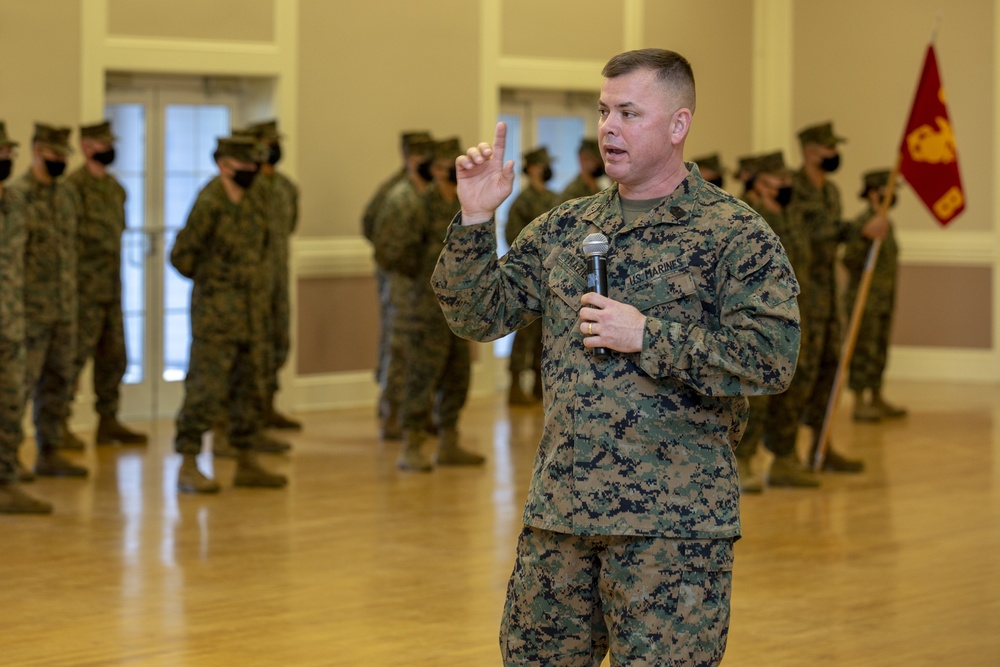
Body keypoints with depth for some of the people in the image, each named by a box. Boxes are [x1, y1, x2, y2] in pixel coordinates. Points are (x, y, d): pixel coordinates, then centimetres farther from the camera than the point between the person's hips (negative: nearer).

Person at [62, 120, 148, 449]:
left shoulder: (115, 187, 14)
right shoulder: (73, 186, -12)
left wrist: (116, 281, 17)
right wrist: (72, 283, -18)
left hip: (112, 289, 8)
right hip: (85, 288, -8)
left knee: (114, 359, 11)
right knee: (75, 356, -6)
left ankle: (108, 422, 19)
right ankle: (59, 425, 0)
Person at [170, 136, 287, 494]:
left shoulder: (253, 205, 11)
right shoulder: (210, 203, -14)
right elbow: (182, 255, -13)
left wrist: (260, 288, 11)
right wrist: (210, 280, 0)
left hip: (253, 315, 8)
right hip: (216, 316, -8)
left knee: (250, 391, 12)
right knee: (205, 390, -7)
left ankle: (247, 463, 20)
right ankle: (187, 467, -3)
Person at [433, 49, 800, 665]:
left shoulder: (735, 235, -5)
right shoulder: (563, 230, 12)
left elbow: (774, 357, -16)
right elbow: (478, 315, 12)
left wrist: (647, 336, -17)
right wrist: (475, 221, -2)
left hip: (673, 524, -5)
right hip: (559, 515, 6)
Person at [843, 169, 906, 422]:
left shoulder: (886, 224, 14)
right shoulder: (861, 223, -15)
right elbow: (850, 260, -23)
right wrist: (865, 237, -36)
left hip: (883, 303, 9)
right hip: (864, 301, -9)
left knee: (879, 353, 13)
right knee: (863, 353, -5)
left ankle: (877, 400, 20)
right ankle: (860, 404, -1)